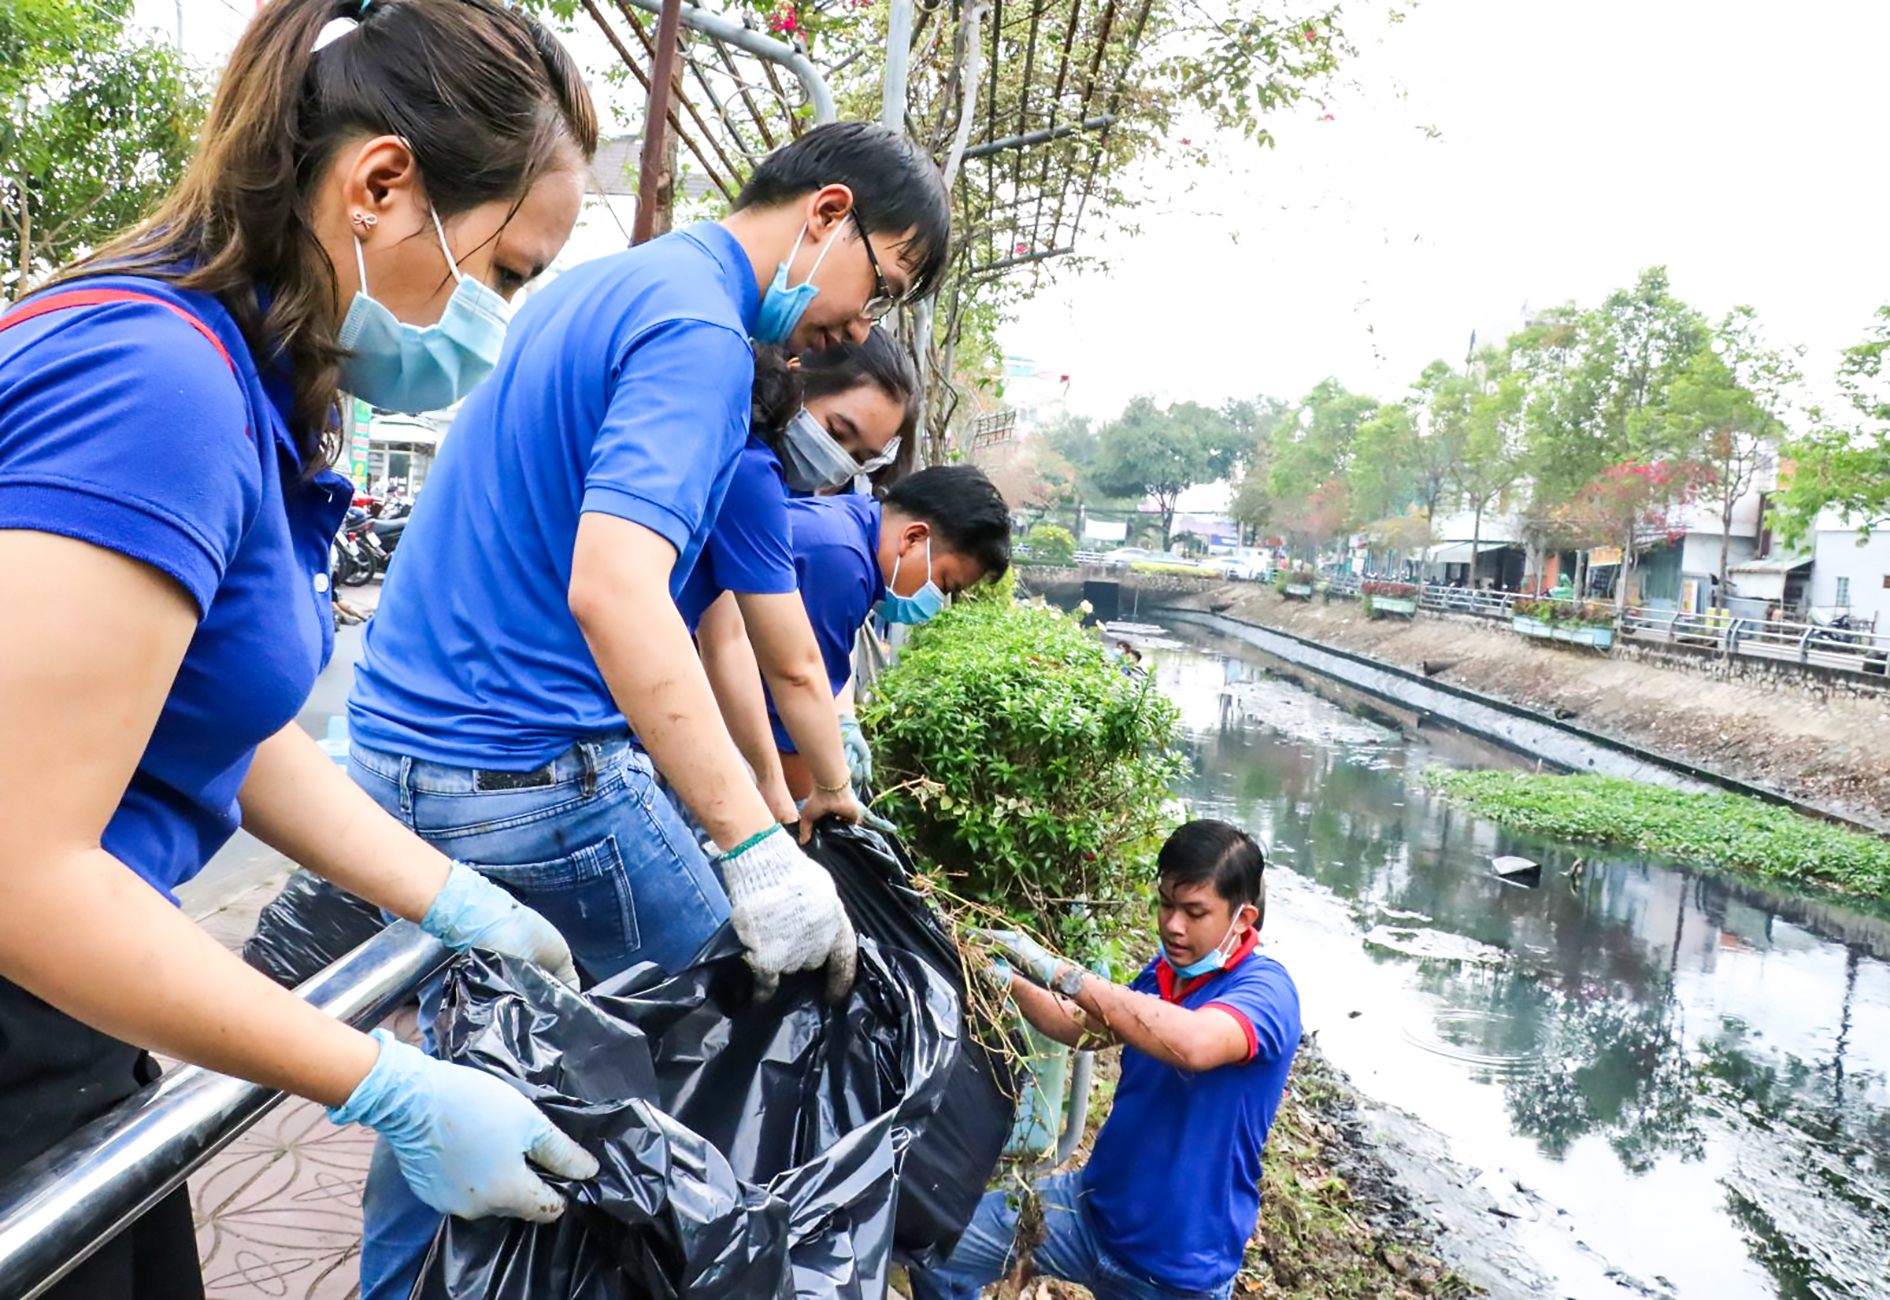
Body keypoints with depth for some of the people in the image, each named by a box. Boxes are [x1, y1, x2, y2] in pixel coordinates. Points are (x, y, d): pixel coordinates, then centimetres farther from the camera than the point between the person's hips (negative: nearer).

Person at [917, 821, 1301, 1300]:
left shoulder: (1265, 990, -22)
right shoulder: (1164, 974, 2)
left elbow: (1195, 1045, -43)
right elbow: (1083, 1029, 14)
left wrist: (1059, 972, -42)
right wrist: (1010, 981, -6)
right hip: (1096, 1203, 6)